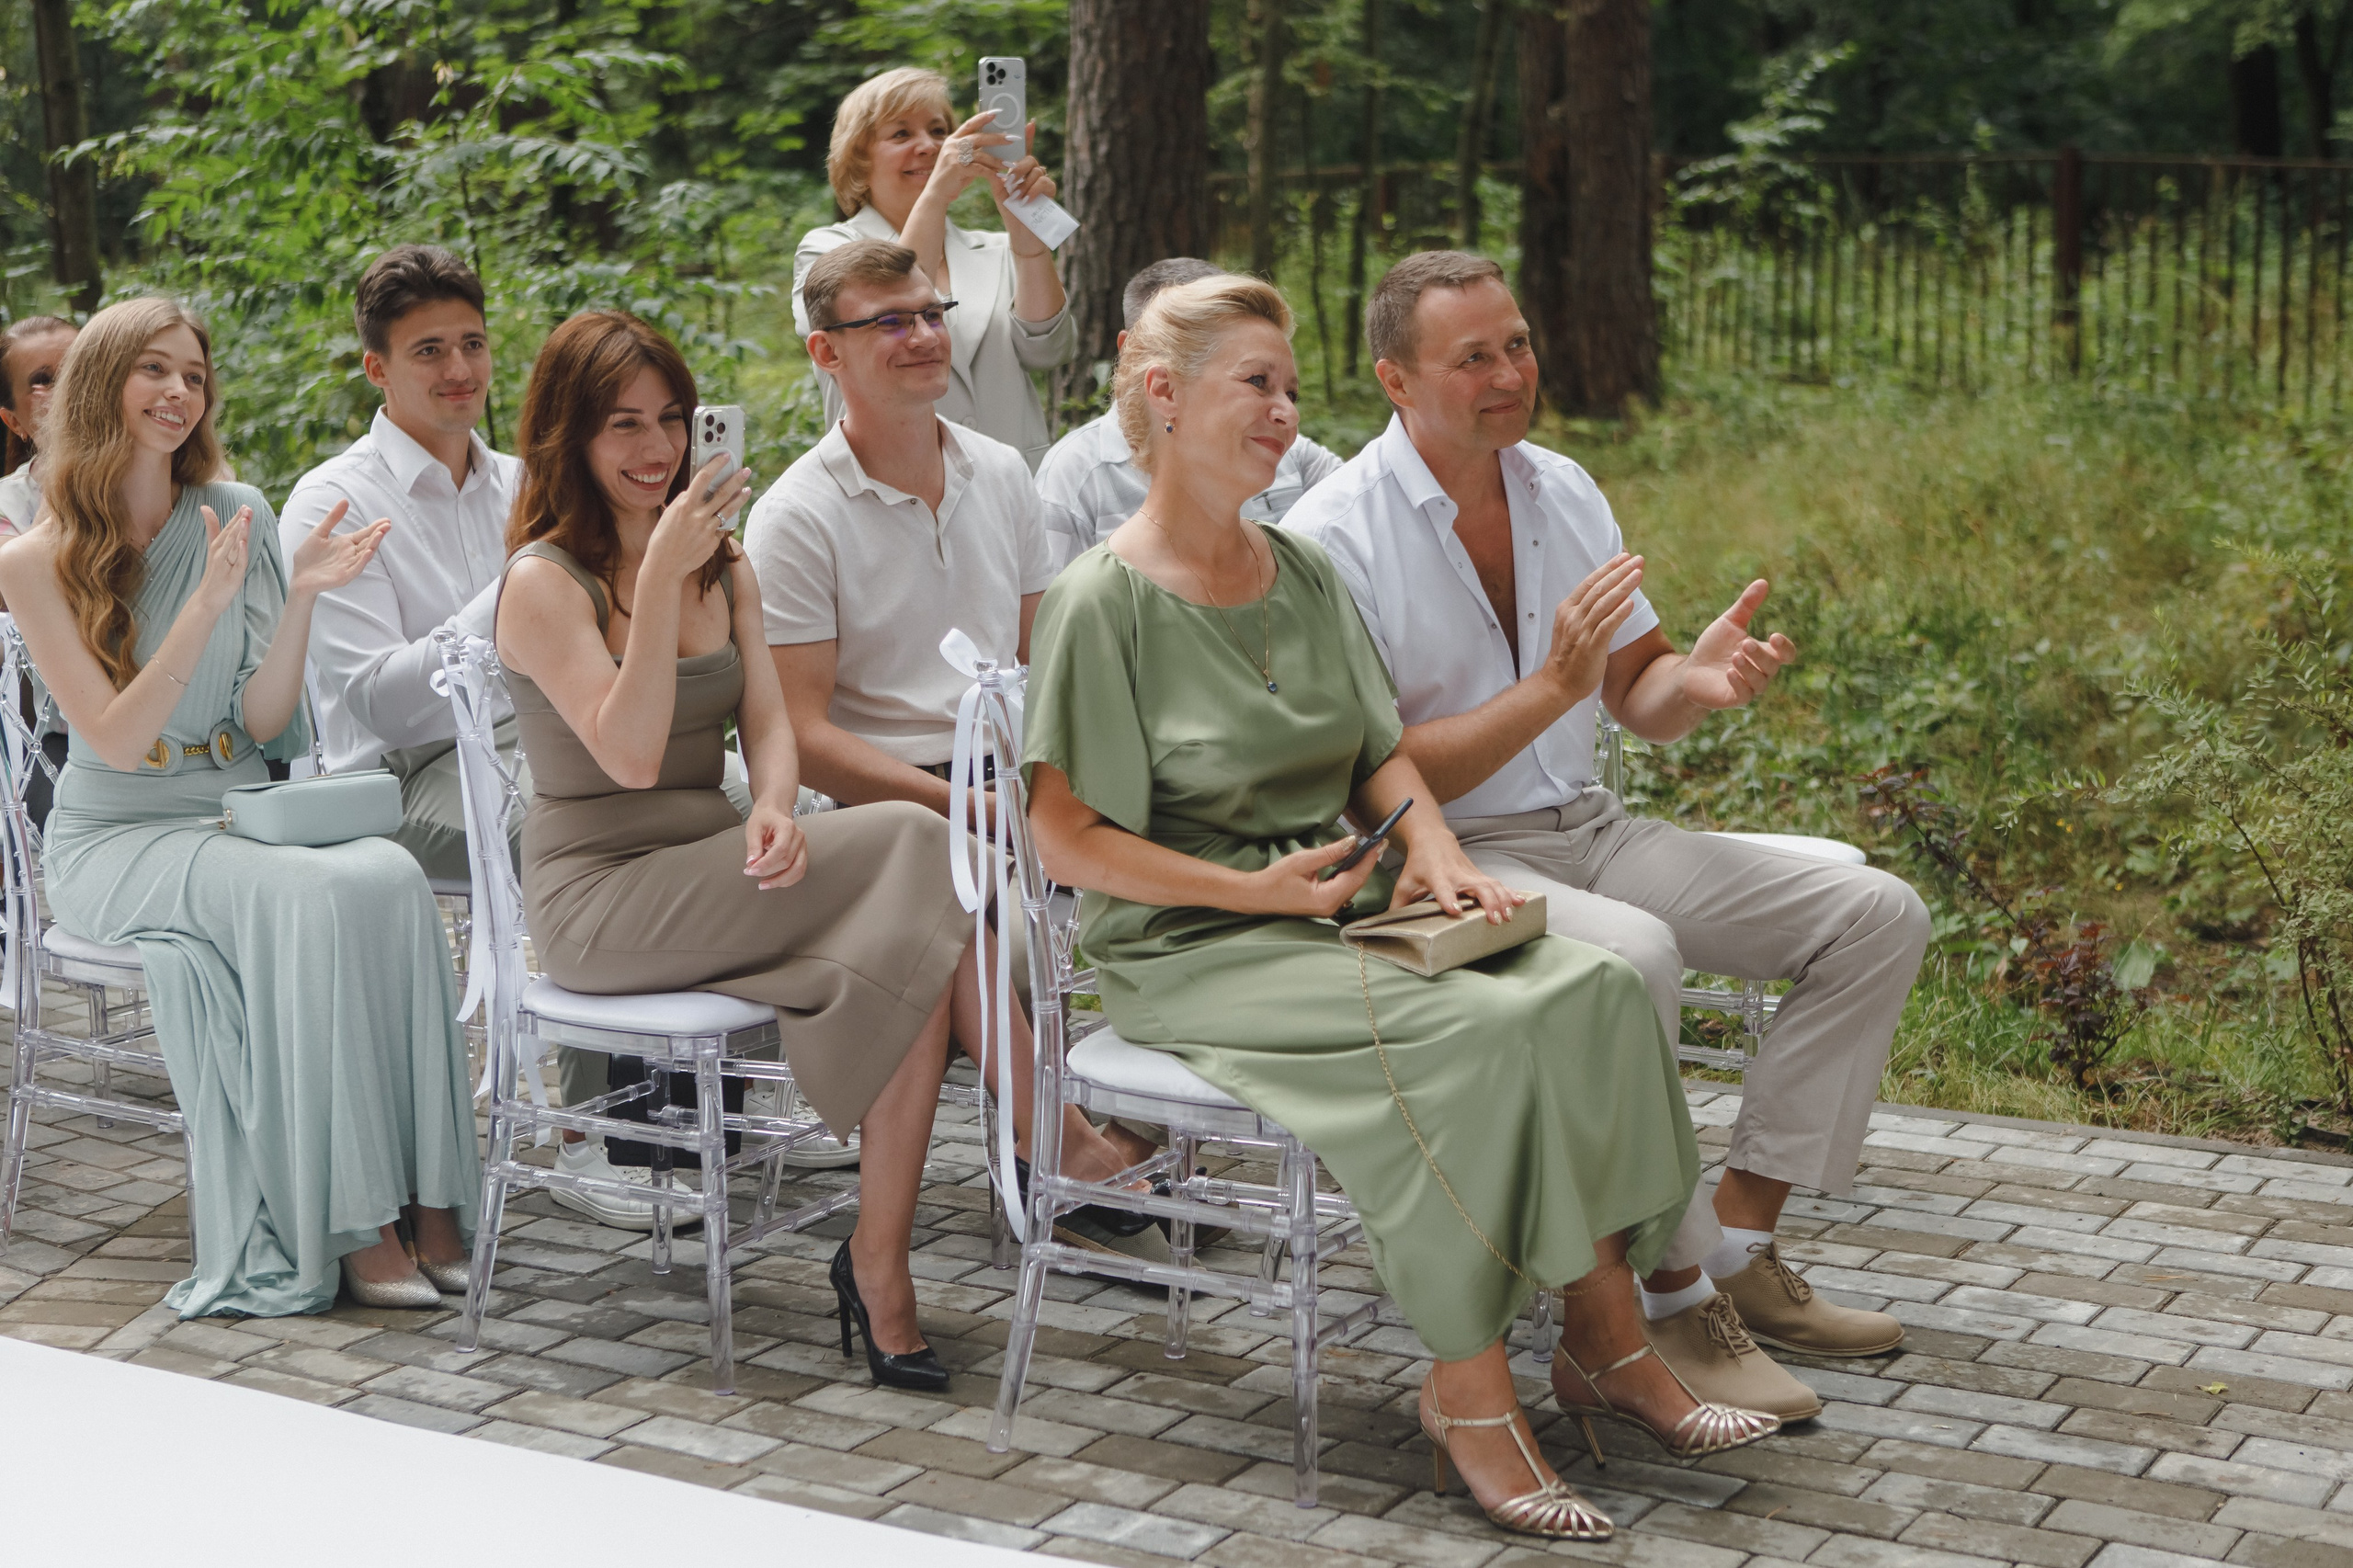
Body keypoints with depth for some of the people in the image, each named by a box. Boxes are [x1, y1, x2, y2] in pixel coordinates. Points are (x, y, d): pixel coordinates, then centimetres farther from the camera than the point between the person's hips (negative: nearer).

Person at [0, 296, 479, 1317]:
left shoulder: (237, 514, 7)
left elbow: (264, 724, 3)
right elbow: (115, 739, -12)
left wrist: (300, 599, -12)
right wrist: (208, 604, -20)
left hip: (242, 809, 4)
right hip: (118, 839, -4)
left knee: (390, 879, -29)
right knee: (309, 899, -33)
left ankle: (427, 1199, -29)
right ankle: (349, 1228, -30)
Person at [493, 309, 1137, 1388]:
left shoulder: (723, 565, 15)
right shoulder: (543, 583, -8)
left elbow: (768, 719, 7)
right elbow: (629, 754, -19)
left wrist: (774, 811, -16)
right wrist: (660, 577, -25)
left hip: (711, 876, 7)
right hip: (599, 899, -7)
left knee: (913, 945, -25)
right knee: (911, 849, -24)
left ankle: (881, 1260, -24)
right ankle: (1054, 1139, -15)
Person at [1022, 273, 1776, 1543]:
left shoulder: (1302, 571, 13)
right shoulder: (1104, 599, -9)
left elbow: (1383, 756, 17)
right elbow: (1069, 841, -12)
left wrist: (1439, 852, -4)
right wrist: (1258, 890, -17)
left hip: (1344, 904, 7)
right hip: (1189, 949, -7)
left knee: (1592, 988, -16)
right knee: (1466, 1035, -30)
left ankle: (1604, 1339, -8)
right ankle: (1466, 1393, -20)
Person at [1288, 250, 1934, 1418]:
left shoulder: (1562, 489, 8)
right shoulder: (1335, 535, -13)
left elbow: (1640, 699, 11)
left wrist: (1702, 679, -13)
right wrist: (1550, 688, -25)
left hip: (1586, 829, 8)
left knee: (1878, 916, -3)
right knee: (1632, 957, -38)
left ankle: (1739, 1243, -2)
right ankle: (1673, 1303, -23)